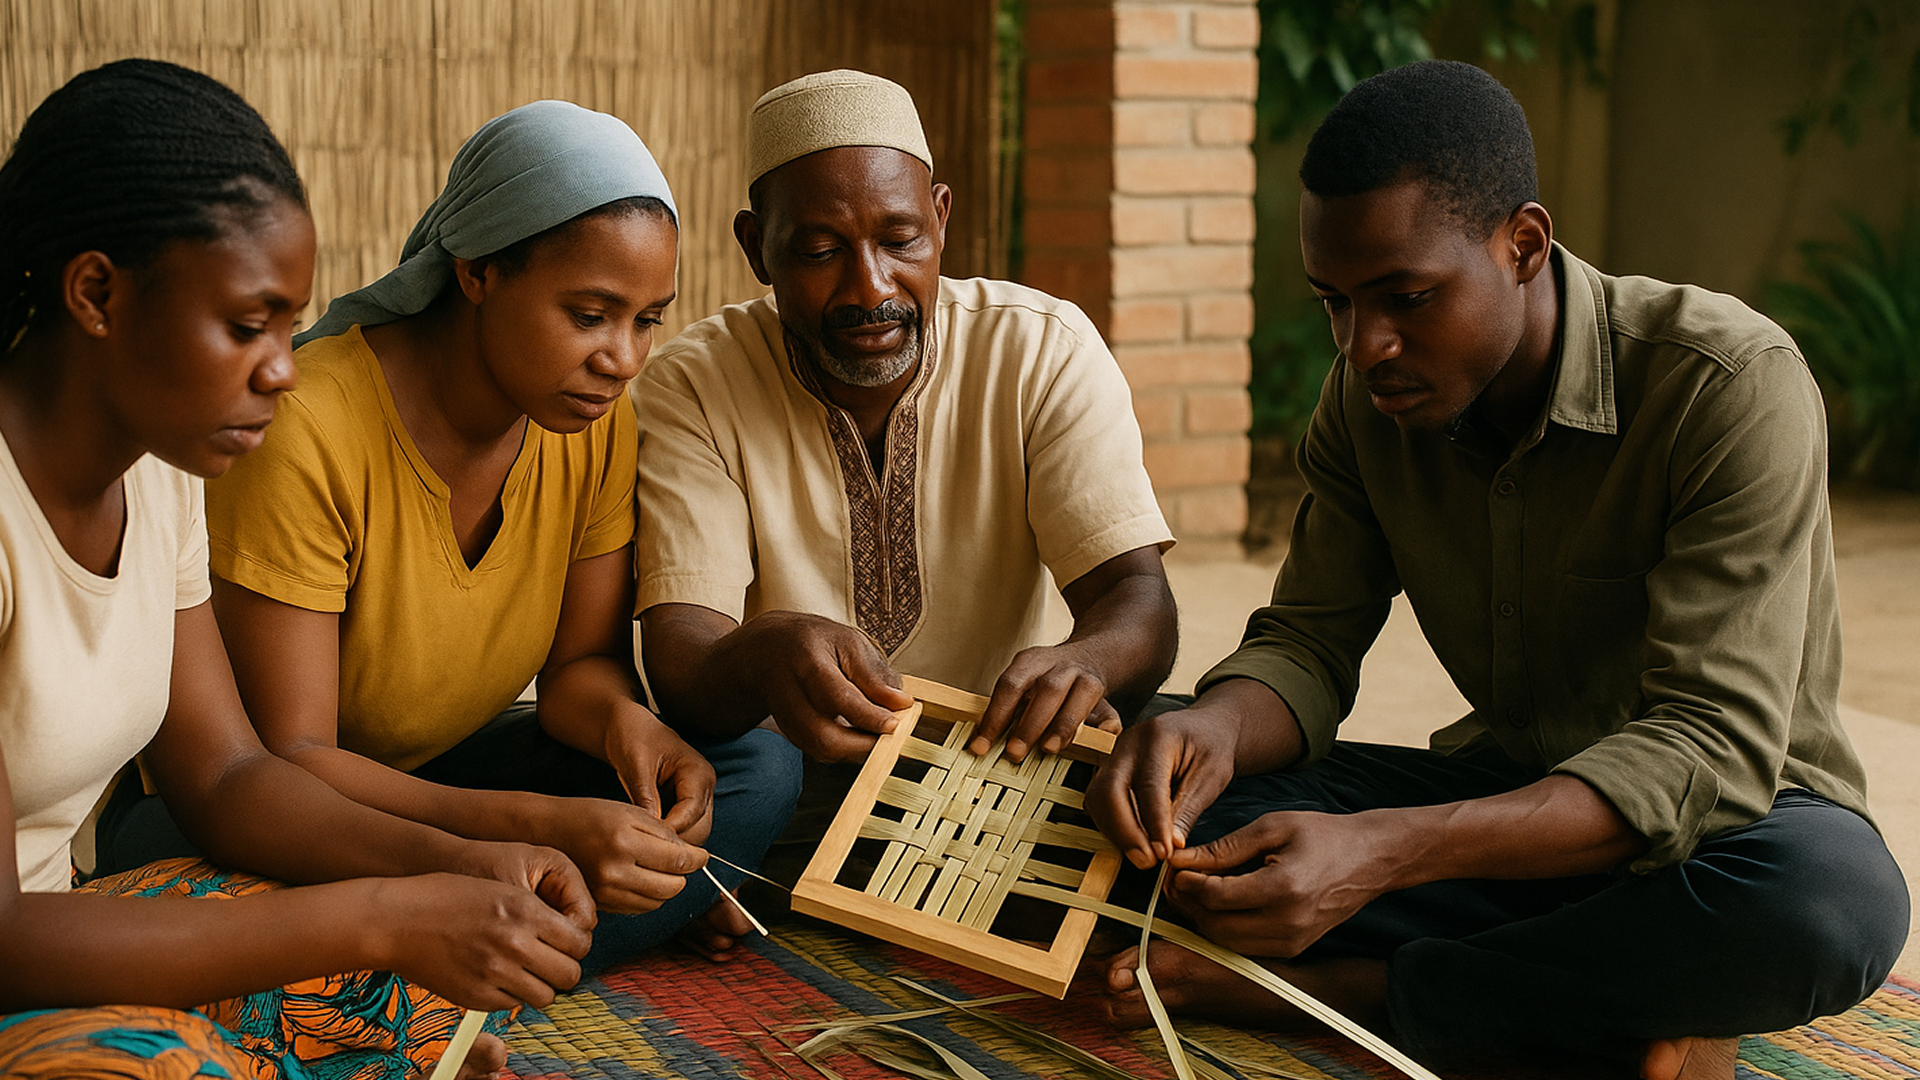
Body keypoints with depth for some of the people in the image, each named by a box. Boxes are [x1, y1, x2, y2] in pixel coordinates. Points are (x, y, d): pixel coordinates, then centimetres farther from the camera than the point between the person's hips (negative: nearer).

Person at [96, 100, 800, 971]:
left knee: (757, 773, -16)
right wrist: (540, 828, -40)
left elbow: (581, 660, 0)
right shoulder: (305, 430, -27)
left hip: (444, 774, 6)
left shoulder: (598, 417, -8)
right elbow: (285, 759, -27)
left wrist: (622, 721, -26)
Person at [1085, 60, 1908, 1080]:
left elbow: (1710, 749, -31)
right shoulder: (1369, 395, -5)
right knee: (1166, 773, -15)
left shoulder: (1731, 386, -25)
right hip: (1501, 791, 5)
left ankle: (1333, 986, -24)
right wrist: (1220, 724, -30)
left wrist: (1384, 850, -43)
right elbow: (1309, 645, -3)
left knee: (1838, 897, -41)